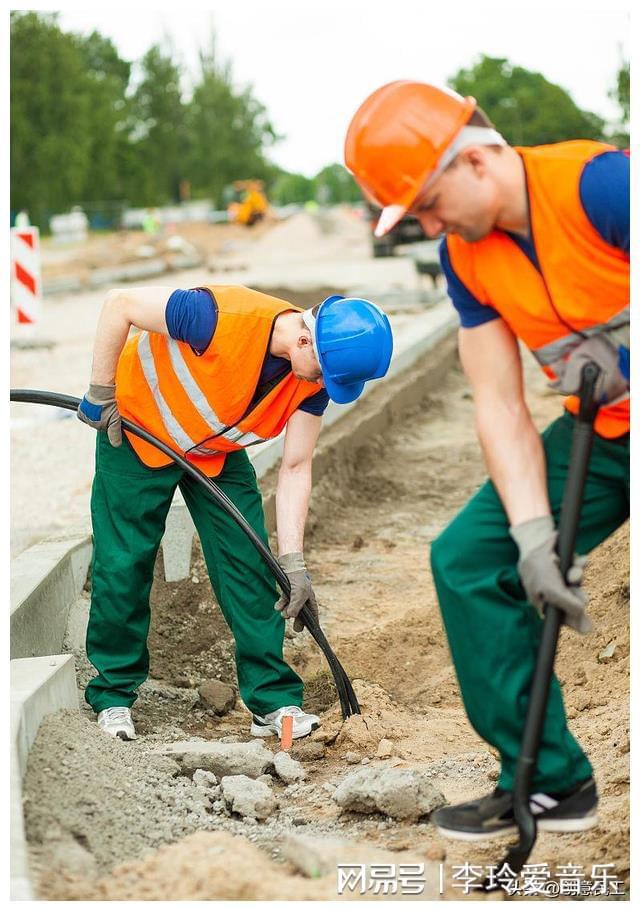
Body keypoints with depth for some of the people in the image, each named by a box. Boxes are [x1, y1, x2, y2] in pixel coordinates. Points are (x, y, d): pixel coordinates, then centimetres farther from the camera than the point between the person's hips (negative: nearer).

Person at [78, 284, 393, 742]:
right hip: (138, 430, -5)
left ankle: (274, 701, 5)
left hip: (218, 453, 5)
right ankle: (113, 696, 15)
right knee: (124, 566, -2)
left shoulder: (316, 378, -19)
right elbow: (120, 303, -29)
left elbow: (296, 469, -14)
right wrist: (101, 396, -21)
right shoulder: (225, 317, -38)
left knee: (250, 567, -2)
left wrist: (293, 563, -20)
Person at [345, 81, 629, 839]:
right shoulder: (466, 258, -2)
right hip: (601, 432, 7)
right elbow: (500, 405, -4)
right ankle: (551, 783, 11)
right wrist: (534, 534, -14)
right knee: (467, 558, 1)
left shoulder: (598, 186, -25)